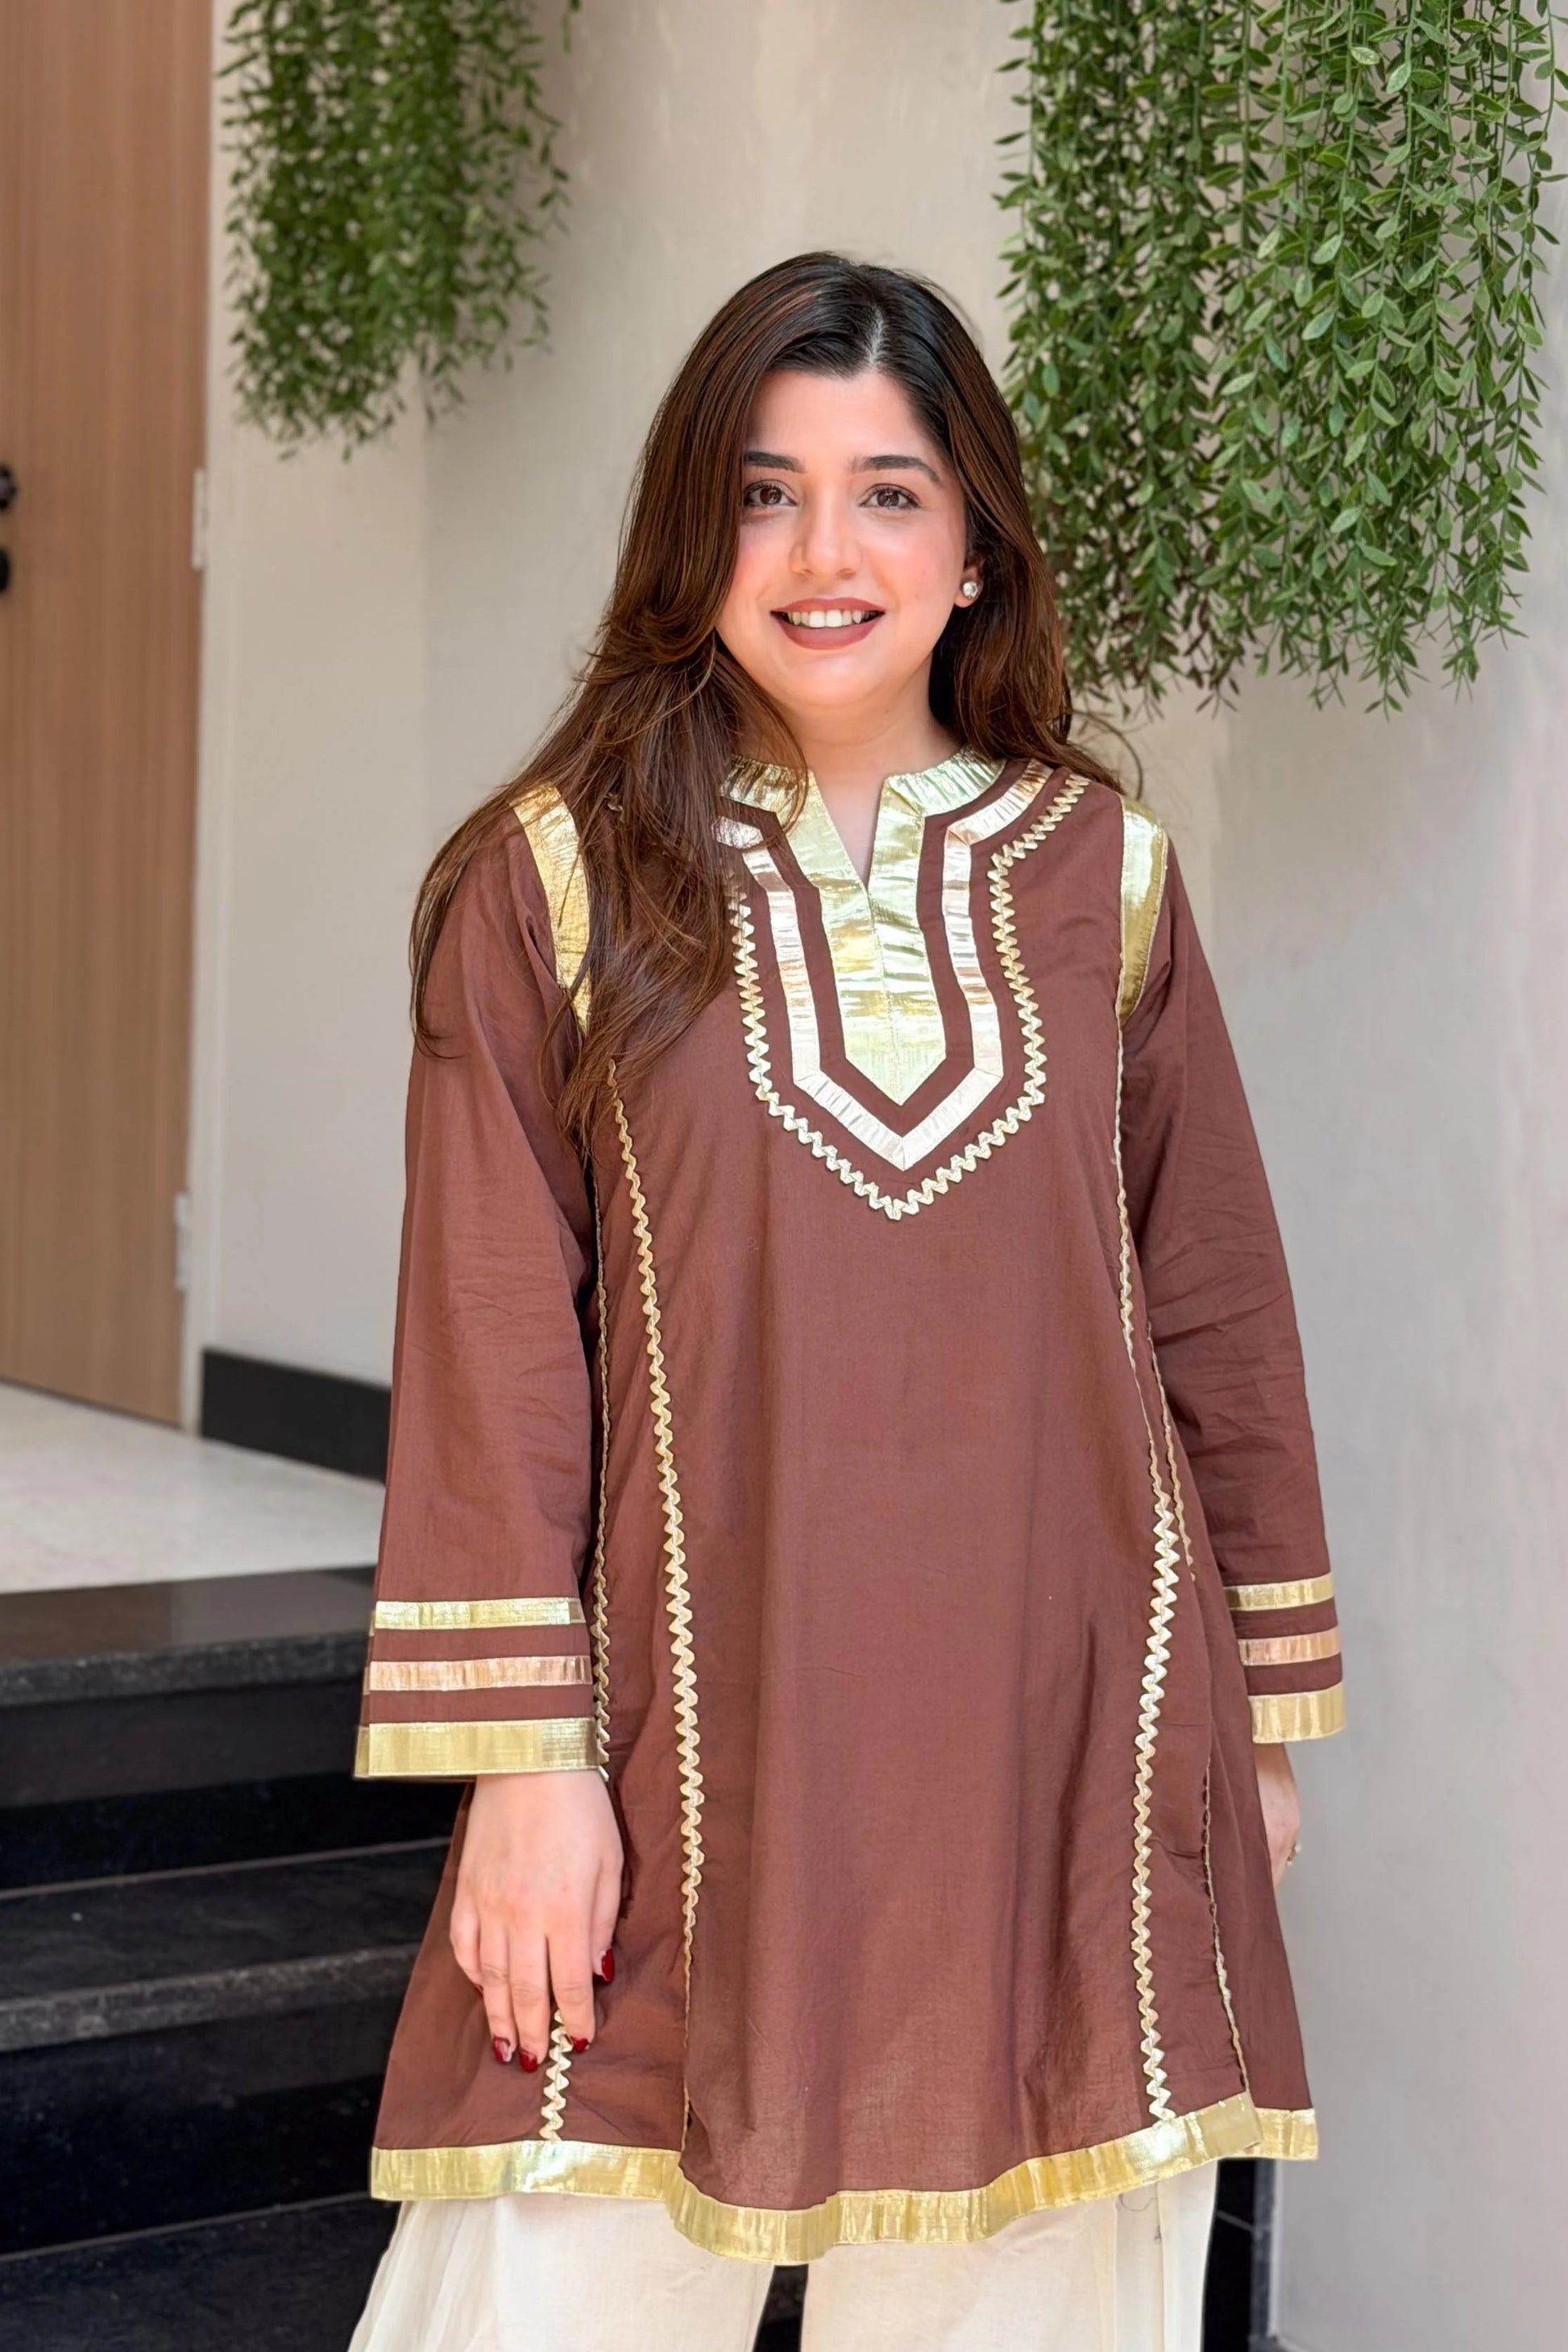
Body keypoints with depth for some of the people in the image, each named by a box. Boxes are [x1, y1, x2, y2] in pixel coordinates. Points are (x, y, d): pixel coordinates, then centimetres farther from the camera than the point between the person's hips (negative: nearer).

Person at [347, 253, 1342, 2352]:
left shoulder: (1100, 878, 6)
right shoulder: (556, 878, 0)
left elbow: (1215, 1317, 10)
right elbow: (495, 1349, -4)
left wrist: (1265, 1702, 11)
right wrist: (522, 1757, -8)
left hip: (1058, 1755, 2)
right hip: (697, 1752, -2)